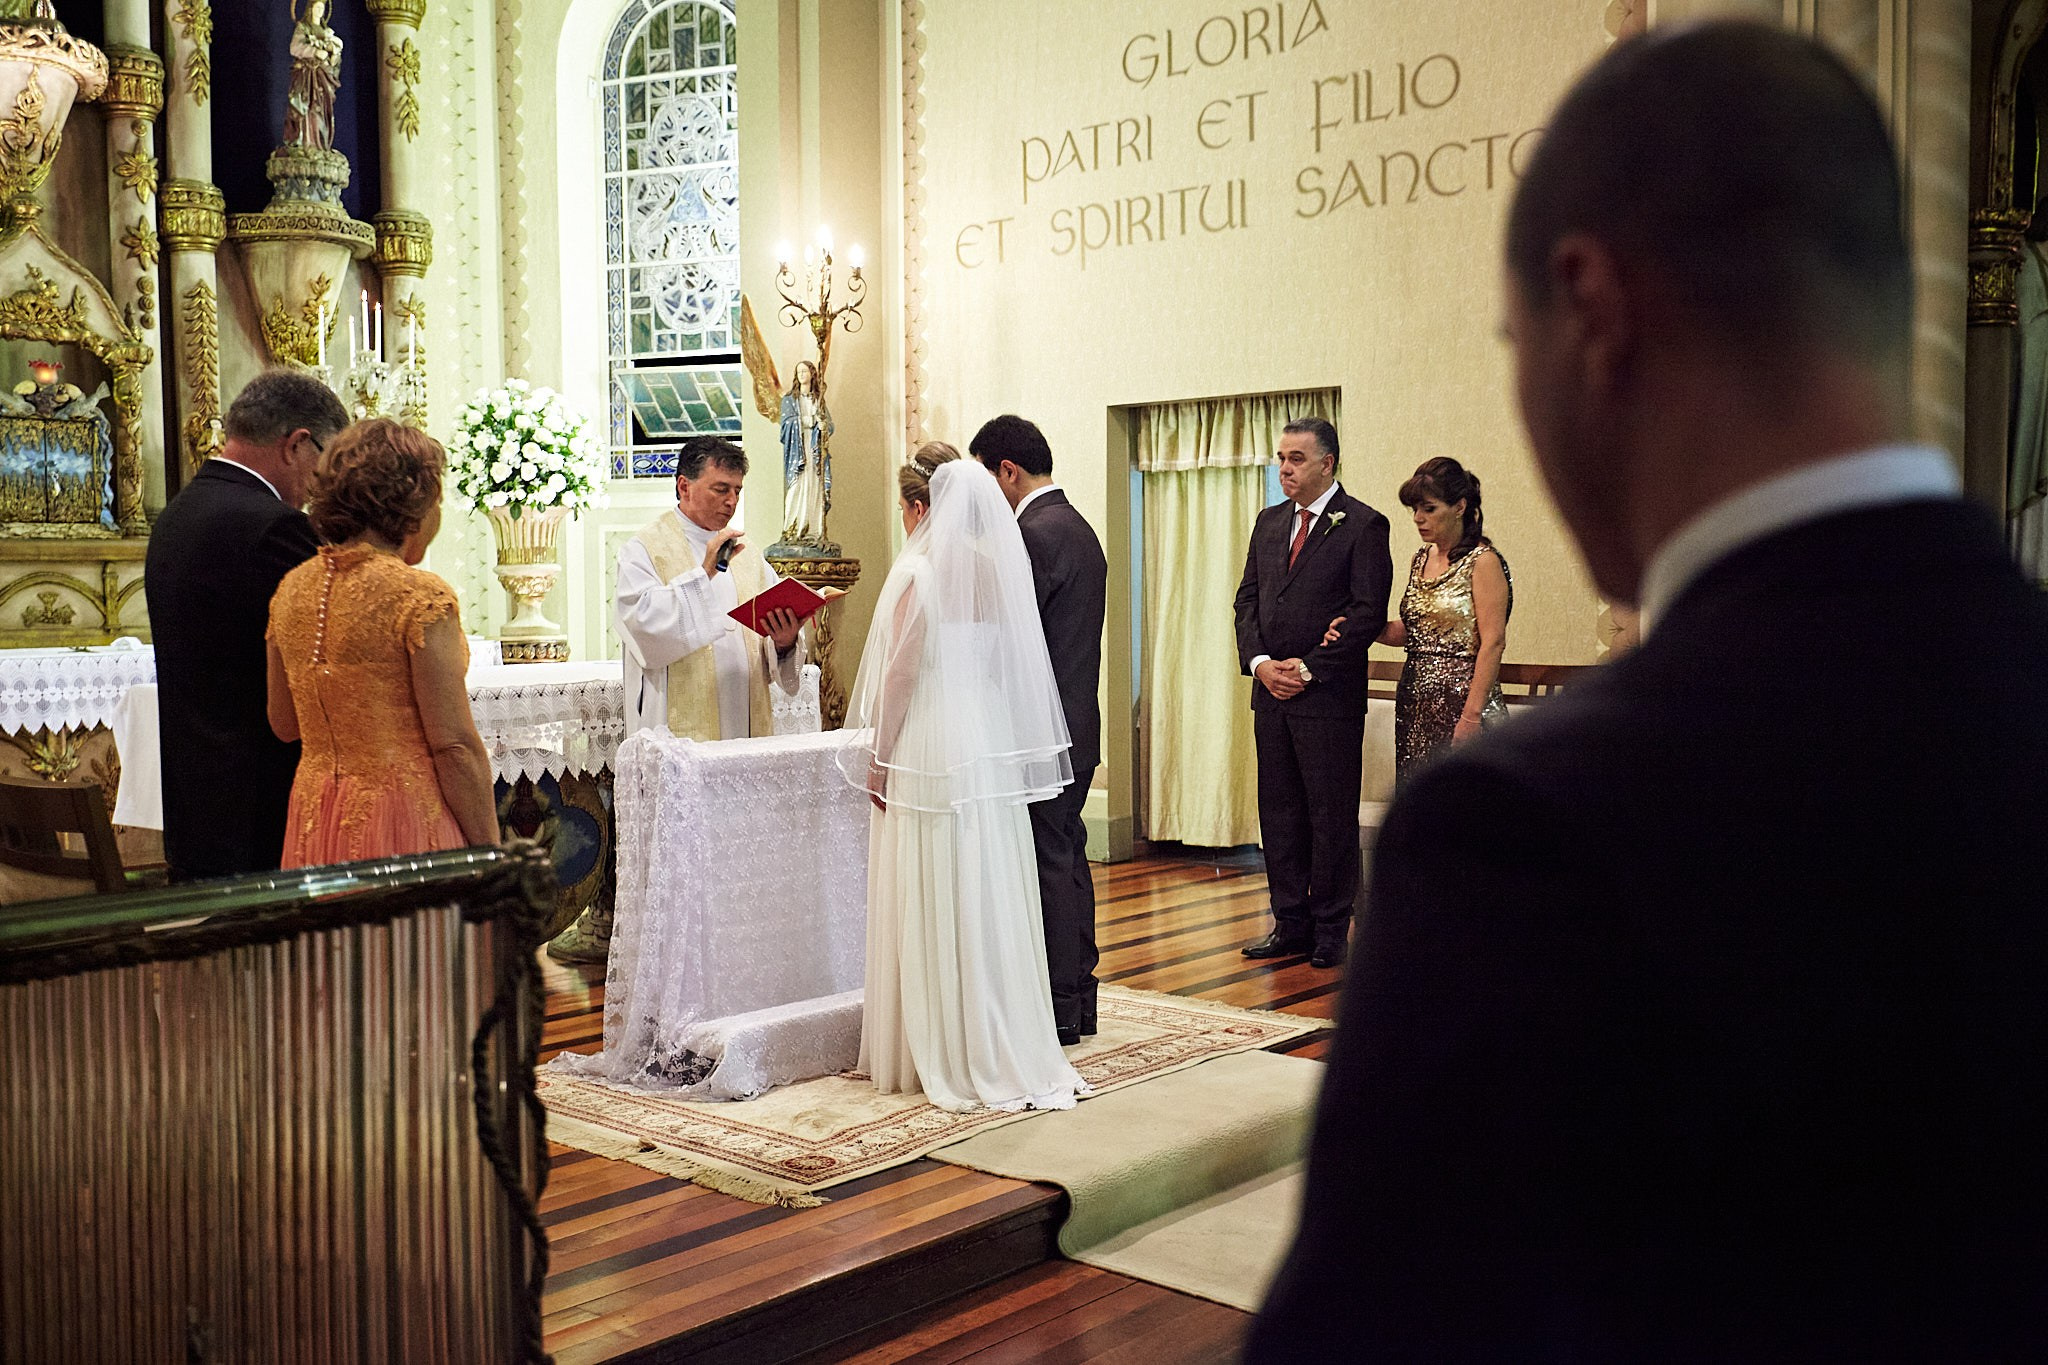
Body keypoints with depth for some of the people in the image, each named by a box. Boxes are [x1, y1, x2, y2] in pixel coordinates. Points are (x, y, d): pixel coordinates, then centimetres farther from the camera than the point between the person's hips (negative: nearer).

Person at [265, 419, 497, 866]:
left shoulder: (291, 589, 6)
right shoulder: (420, 596, -14)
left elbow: (284, 724, 16)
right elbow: (455, 745, -15)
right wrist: (491, 859, -10)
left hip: (314, 830, 7)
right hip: (404, 829, -7)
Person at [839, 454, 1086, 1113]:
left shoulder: (918, 571, -12)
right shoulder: (997, 567, 6)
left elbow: (900, 673, -12)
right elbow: (1010, 663, 10)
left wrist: (879, 758, -4)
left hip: (930, 753, -6)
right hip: (996, 750, 6)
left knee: (936, 907, 2)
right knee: (990, 898, 11)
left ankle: (951, 1057, 9)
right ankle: (1007, 1051, 18)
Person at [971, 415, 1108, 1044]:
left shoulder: (1035, 534, -16)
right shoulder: (1079, 528, 16)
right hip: (1077, 728, 10)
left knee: (1047, 866, -3)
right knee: (1068, 859, 15)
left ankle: (1057, 1010, 4)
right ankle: (1078, 1002, 24)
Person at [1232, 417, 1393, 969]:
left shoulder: (1364, 525, -5)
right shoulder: (1269, 521, 14)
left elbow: (1369, 612, -11)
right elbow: (1247, 598, 14)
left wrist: (1309, 668, -13)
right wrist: (1260, 661, -3)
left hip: (1329, 695, -6)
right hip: (1271, 693, 6)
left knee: (1332, 816, 1)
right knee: (1279, 813, 9)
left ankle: (1331, 930, 10)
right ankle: (1291, 924, 18)